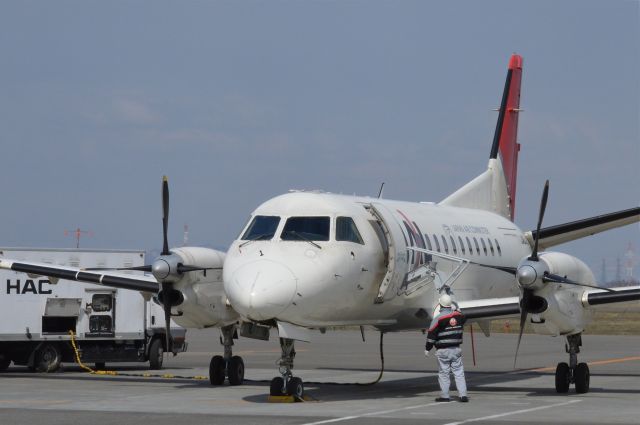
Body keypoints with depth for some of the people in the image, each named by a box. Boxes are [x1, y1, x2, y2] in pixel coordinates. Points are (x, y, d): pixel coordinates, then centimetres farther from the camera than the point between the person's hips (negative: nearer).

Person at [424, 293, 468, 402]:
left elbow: (431, 335, -10)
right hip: (456, 349, 4)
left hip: (443, 351, -4)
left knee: (444, 373, 5)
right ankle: (463, 395, 1)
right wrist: (454, 309, 40)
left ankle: (444, 396, 9)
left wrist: (427, 349, 0)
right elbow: (463, 318, 28)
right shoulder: (459, 315, 1)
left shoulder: (438, 318, -13)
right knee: (459, 372, 6)